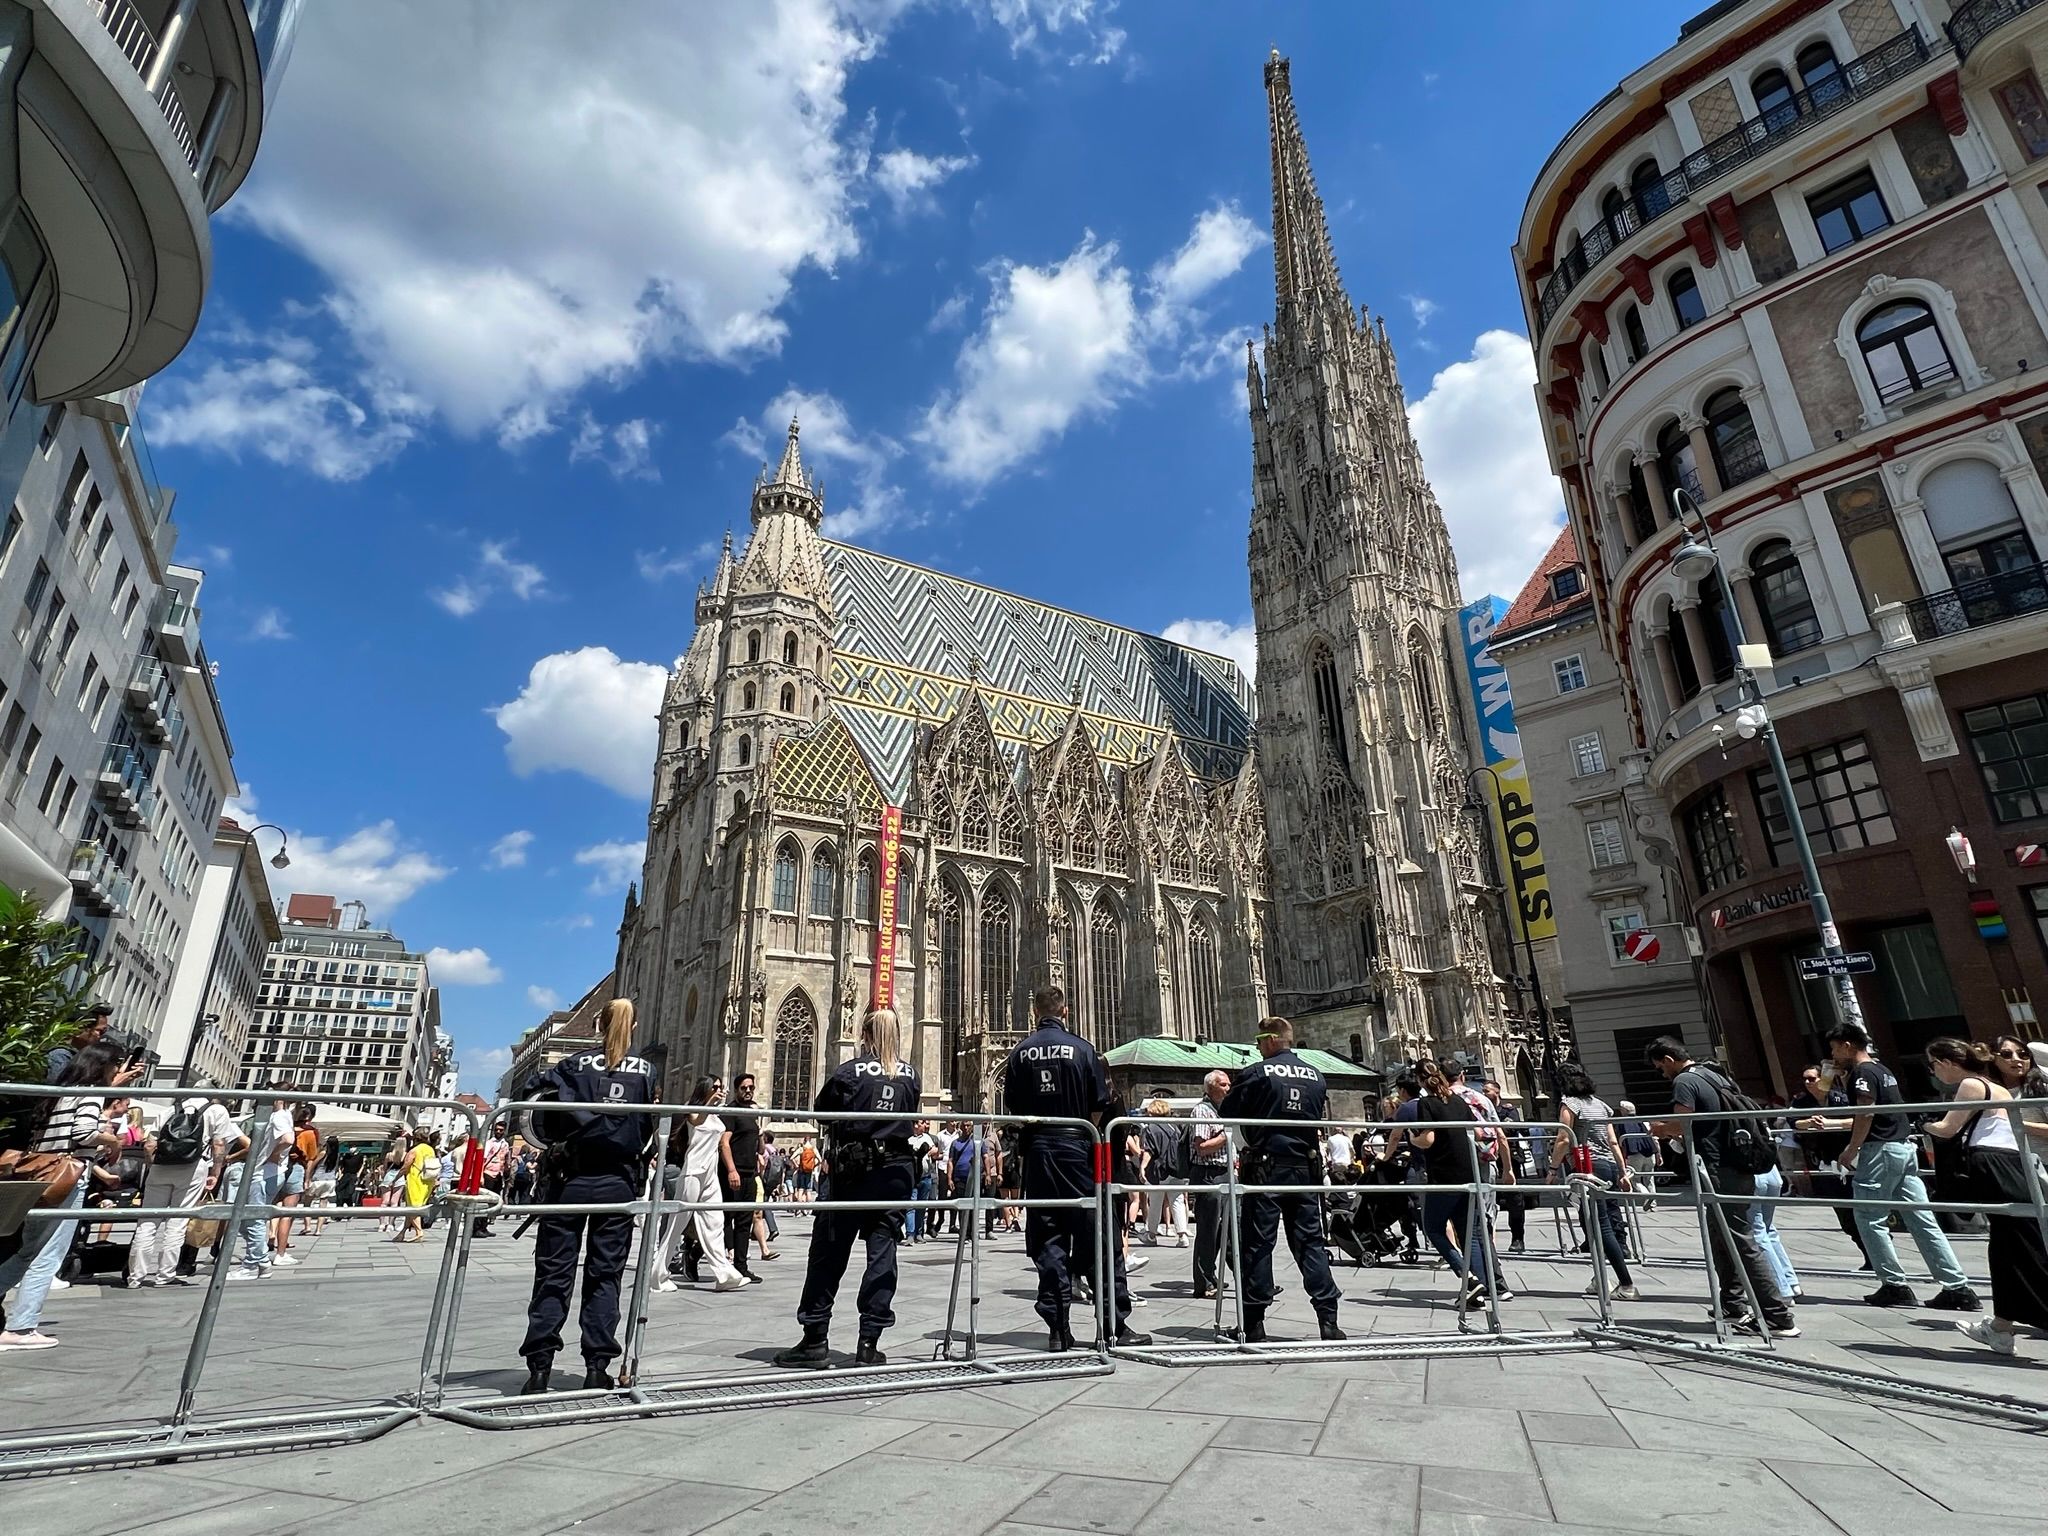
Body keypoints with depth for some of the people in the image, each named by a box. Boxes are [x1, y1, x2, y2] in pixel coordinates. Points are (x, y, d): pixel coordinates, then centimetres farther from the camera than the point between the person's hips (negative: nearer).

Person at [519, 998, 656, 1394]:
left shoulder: (578, 1063, 2)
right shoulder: (646, 1071, 4)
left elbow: (536, 1092, -9)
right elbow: (653, 1127, 1)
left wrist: (552, 1140, 4)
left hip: (575, 1177, 0)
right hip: (619, 1180, 1)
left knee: (554, 1271, 8)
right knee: (605, 1274, 8)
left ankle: (539, 1366, 5)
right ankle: (597, 1367, 7)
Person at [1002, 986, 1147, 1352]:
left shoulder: (1021, 1052, 1)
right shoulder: (1082, 1048, -4)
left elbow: (1012, 1106, 5)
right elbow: (1099, 1105, -2)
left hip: (1036, 1151, 2)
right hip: (1076, 1148, -2)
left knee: (1046, 1240, 7)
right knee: (1097, 1238, 5)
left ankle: (1058, 1329, 8)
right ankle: (1117, 1323, 7)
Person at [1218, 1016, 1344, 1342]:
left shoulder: (1255, 1073, -8)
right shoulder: (1316, 1077, 7)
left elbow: (1227, 1113, -4)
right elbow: (1322, 1120, 17)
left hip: (1267, 1166, -4)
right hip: (1305, 1167, 4)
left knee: (1258, 1243, 3)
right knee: (1310, 1241, 10)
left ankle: (1254, 1322, 6)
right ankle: (1328, 1319, 7)